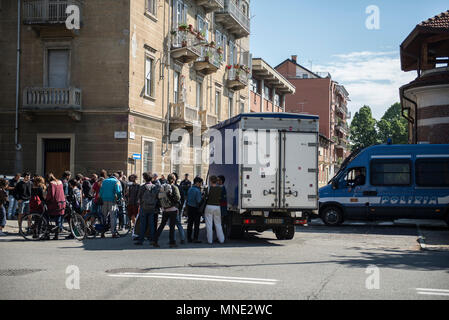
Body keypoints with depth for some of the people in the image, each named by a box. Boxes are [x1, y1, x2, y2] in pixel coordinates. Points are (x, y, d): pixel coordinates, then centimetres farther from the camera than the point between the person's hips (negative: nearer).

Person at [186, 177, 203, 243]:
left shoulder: (190, 189, 8)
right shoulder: (197, 190, -17)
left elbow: (187, 198, 12)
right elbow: (198, 201, -19)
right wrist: (202, 197, -3)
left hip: (189, 207, 8)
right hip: (196, 208, -8)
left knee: (190, 224, 11)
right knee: (196, 224, -1)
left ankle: (189, 238, 16)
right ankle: (195, 239, -2)